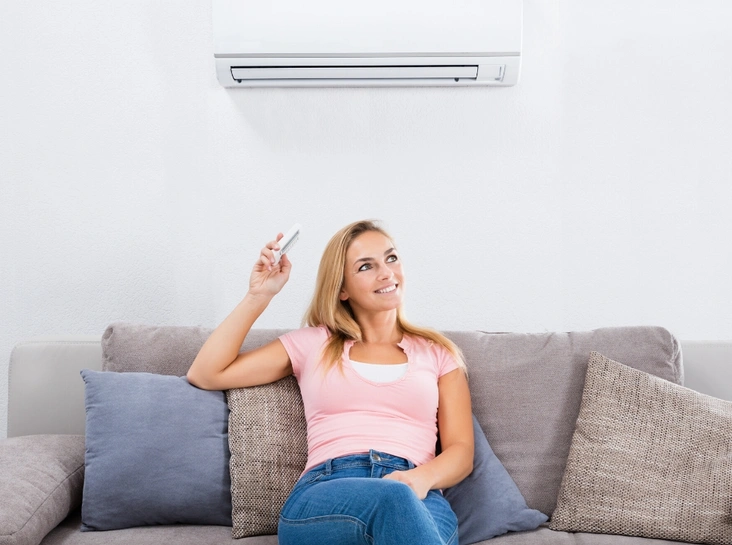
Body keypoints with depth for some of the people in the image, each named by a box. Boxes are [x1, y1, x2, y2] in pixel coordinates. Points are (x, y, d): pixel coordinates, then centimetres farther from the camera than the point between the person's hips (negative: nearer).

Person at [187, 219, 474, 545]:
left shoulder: (438, 353, 21)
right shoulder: (313, 344, 21)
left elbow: (461, 451, 12)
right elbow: (205, 375, 16)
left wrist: (422, 478, -11)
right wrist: (258, 296, 12)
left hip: (417, 499, 2)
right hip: (321, 500, -1)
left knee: (400, 499, -39)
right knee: (393, 500, -38)